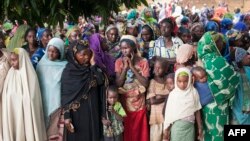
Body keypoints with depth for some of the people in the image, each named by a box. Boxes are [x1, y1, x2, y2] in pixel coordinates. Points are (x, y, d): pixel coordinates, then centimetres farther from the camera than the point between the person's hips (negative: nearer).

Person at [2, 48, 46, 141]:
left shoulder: (29, 75, -11)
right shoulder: (10, 73, 5)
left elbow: (31, 97, -11)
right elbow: (6, 96, 9)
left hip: (25, 112, -5)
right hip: (11, 113, 5)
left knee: (26, 132, 0)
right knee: (12, 131, 8)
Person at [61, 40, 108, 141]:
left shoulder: (92, 69, 4)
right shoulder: (68, 72, -9)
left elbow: (101, 81, -12)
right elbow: (65, 95, -10)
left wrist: (93, 65, -12)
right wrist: (67, 117, -15)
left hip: (92, 112, 4)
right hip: (77, 113, -4)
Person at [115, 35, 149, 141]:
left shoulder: (143, 62, -6)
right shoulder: (119, 62, -2)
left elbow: (145, 83, -16)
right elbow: (118, 84, -9)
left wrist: (132, 67, -18)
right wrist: (125, 67, -19)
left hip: (138, 103, -1)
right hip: (124, 102, 1)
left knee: (140, 132, 8)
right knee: (126, 132, 9)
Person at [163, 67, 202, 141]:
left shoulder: (193, 92, 1)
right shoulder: (173, 94, -2)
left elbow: (197, 111, 7)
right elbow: (168, 112, 2)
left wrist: (200, 127, 9)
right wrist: (166, 130, 4)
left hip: (189, 126, 1)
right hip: (176, 127, -1)